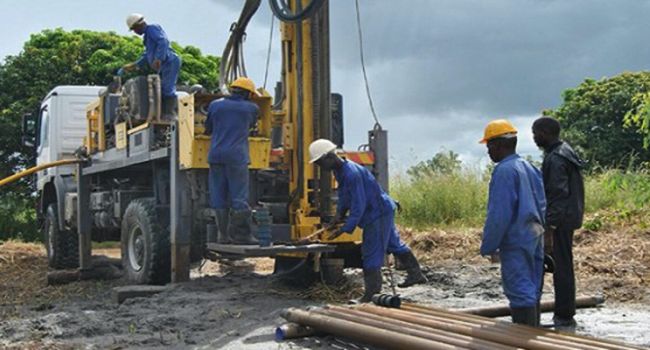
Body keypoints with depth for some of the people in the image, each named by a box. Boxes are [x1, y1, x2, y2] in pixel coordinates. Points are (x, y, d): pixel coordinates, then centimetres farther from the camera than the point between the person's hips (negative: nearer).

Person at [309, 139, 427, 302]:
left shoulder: (352, 173, -29)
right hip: (383, 211, 10)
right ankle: (416, 274, 35)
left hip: (378, 213, -10)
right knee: (394, 244, 21)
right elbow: (343, 194, 16)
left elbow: (358, 205, -29)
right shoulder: (339, 171, 4)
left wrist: (346, 228, -27)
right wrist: (339, 213, 2)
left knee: (371, 253, -7)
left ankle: (371, 293, 1)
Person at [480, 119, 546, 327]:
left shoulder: (504, 171, -16)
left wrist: (488, 246, -11)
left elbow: (499, 214, -18)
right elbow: (541, 205, 16)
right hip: (534, 237, 9)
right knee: (532, 290, 16)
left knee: (520, 291, -6)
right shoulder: (529, 168, 12)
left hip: (516, 241, -9)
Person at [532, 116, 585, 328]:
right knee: (563, 267, 15)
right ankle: (564, 314, 24)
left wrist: (549, 229, -24)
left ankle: (565, 317, 3)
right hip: (567, 219, 10)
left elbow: (558, 196, -24)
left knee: (561, 268, -3)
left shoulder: (555, 160, -19)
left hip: (560, 222, -10)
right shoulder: (564, 153, 12)